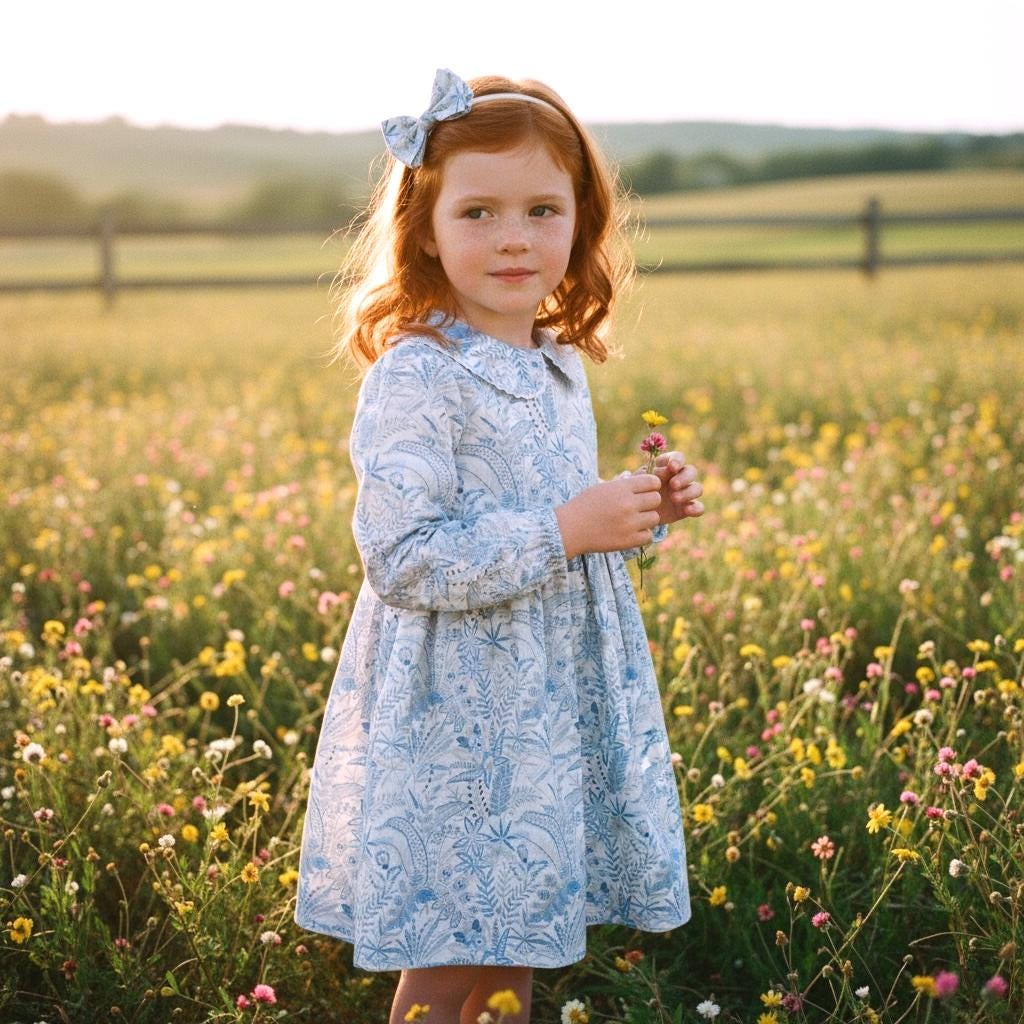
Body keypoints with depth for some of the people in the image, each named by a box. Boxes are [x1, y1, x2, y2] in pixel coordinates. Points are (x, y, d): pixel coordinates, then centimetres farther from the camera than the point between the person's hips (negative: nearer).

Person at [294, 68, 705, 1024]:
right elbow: (402, 559, -24)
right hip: (456, 722, -7)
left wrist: (642, 510, 4)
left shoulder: (559, 369, 8)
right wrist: (568, 530, -24)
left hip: (557, 707, 8)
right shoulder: (416, 378, -17)